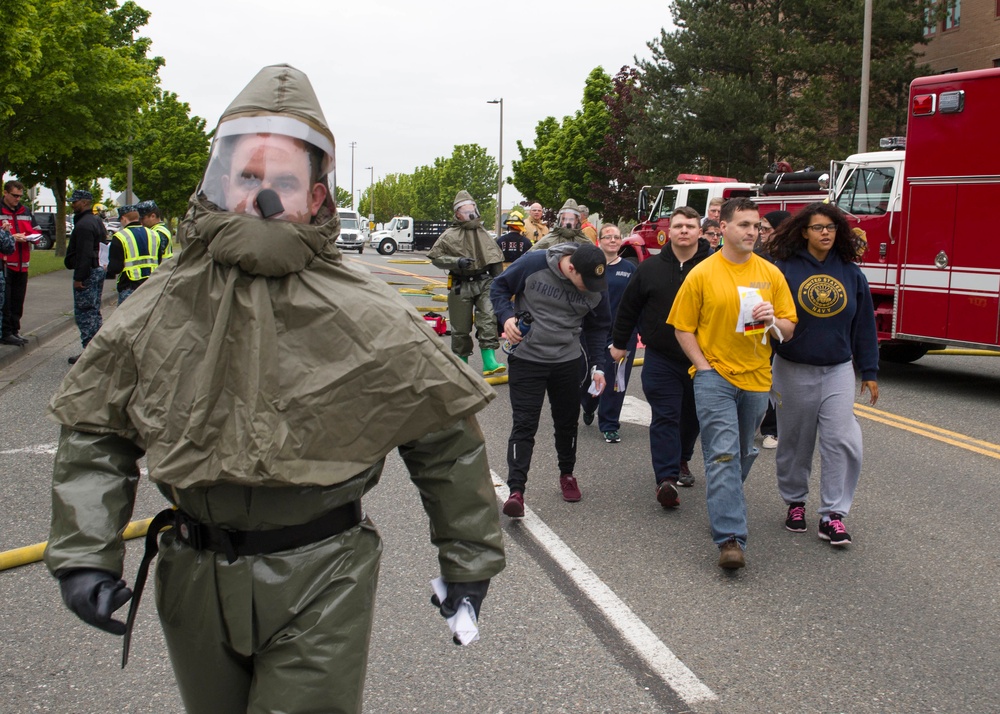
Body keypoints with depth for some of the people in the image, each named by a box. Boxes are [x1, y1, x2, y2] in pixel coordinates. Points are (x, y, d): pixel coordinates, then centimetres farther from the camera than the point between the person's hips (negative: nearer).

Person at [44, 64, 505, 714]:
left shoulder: (365, 317, -13)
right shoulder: (162, 307, -3)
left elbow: (447, 439, -6)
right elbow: (95, 433, 5)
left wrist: (469, 559, -1)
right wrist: (85, 554, -4)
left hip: (320, 588, -4)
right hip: (193, 584, 4)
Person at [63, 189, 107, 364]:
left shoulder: (83, 225, -17)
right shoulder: (97, 221, 16)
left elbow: (84, 254, -23)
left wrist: (79, 277, -22)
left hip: (87, 273, -10)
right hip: (99, 270, 10)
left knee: (83, 312, -7)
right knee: (94, 311, 16)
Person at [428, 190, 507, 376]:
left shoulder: (483, 234, 13)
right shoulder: (450, 236, -1)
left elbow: (496, 260, 20)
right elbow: (435, 257, -4)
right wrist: (456, 262, -16)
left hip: (484, 283, 2)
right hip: (461, 285, -2)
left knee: (489, 318, -18)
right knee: (461, 327, 5)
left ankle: (489, 360, -22)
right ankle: (461, 361, 23)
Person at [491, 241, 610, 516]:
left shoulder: (597, 286, -7)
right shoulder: (533, 263, -18)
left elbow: (598, 327, 8)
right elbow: (500, 287, -3)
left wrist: (597, 365, 4)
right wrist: (506, 316, -19)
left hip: (569, 362, 3)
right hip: (527, 359, -3)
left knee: (567, 422, 15)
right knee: (524, 424, -7)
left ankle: (567, 475, 38)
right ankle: (516, 490, -6)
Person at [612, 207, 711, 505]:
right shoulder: (651, 268, 1)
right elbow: (628, 308, 10)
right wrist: (618, 343, 14)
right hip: (661, 360, -1)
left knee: (692, 416, 16)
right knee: (665, 418, -6)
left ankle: (681, 460, 39)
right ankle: (666, 478, -8)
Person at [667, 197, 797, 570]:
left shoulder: (771, 274, 5)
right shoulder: (701, 274, -4)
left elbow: (788, 329, 8)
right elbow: (683, 328, -1)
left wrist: (773, 320, -14)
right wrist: (704, 367, -10)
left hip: (756, 378, 4)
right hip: (715, 376, -4)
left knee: (744, 453, 17)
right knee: (723, 454, -12)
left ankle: (725, 504, 41)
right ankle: (730, 538, -13)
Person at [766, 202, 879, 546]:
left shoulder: (851, 273, 3)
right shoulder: (786, 269, -5)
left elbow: (864, 326, 8)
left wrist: (869, 372, 7)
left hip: (838, 371, 2)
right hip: (794, 372, -1)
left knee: (842, 440, -6)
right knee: (795, 441, 10)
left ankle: (833, 514, 2)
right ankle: (794, 502, 28)